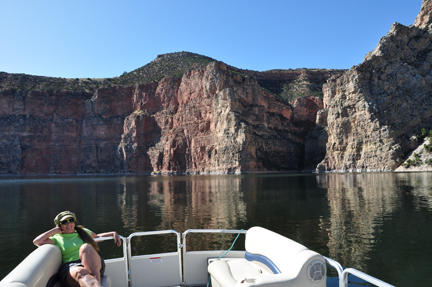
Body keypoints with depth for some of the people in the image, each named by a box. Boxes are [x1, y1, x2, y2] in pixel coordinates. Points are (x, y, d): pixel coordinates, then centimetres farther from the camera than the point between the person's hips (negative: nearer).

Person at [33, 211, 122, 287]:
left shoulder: (84, 232, 27)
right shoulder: (57, 238, 19)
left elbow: (97, 237, 42)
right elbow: (37, 241, 6)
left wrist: (113, 233, 27)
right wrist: (55, 230, 14)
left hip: (94, 266, 2)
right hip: (70, 268, -1)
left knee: (85, 247, -34)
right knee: (80, 273, -42)